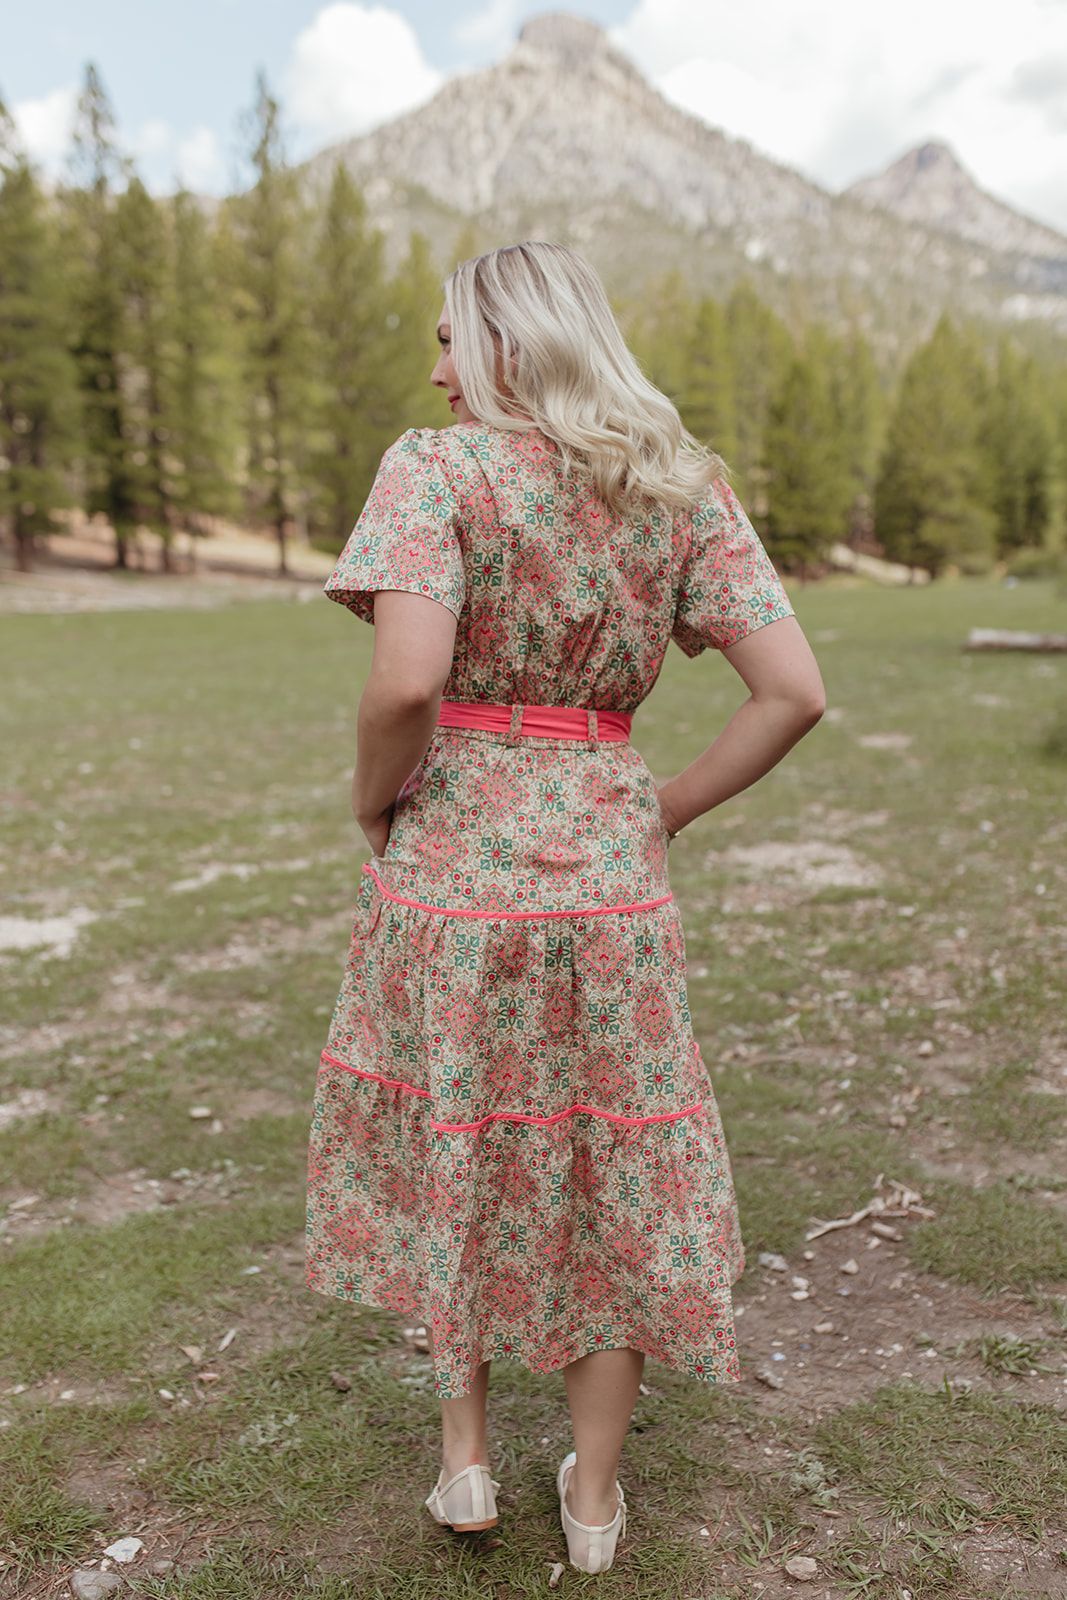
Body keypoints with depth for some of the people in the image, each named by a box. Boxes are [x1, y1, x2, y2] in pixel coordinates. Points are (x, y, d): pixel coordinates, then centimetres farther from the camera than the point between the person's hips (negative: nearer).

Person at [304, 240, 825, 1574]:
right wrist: (663, 815, 5)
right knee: (608, 1175, 18)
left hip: (449, 868, -2)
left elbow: (407, 677, -26)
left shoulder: (437, 467, -10)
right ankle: (594, 1496, 34)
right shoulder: (679, 486, 2)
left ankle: (463, 1455, 36)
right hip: (608, 879, 3)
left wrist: (372, 798, -6)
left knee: (446, 1154, 22)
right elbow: (795, 691, -4)